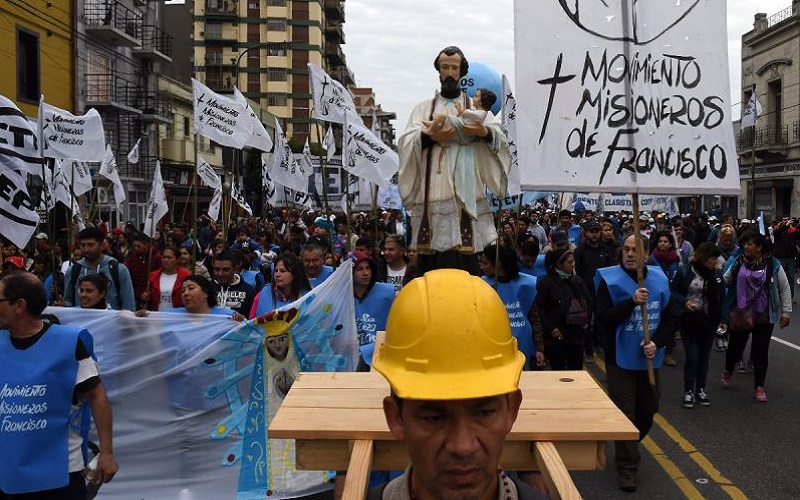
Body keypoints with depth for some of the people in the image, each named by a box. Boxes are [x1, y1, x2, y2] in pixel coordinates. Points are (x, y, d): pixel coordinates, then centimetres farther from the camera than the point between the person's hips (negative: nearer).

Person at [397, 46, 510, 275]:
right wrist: (428, 136, -19)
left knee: (465, 262, -7)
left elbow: (500, 138, 0)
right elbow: (405, 143, 2)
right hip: (432, 194, 0)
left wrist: (484, 132, -23)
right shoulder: (423, 108, 18)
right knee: (433, 265, -5)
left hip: (466, 194, 0)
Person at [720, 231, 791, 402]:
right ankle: (728, 372, 42)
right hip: (739, 315, 1)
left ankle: (759, 387, 16)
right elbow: (724, 281, 7)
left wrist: (786, 312, 0)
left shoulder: (773, 265, -6)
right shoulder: (738, 263, -2)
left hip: (764, 317, -1)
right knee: (735, 346, 13)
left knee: (761, 351, 4)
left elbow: (785, 289, 1)